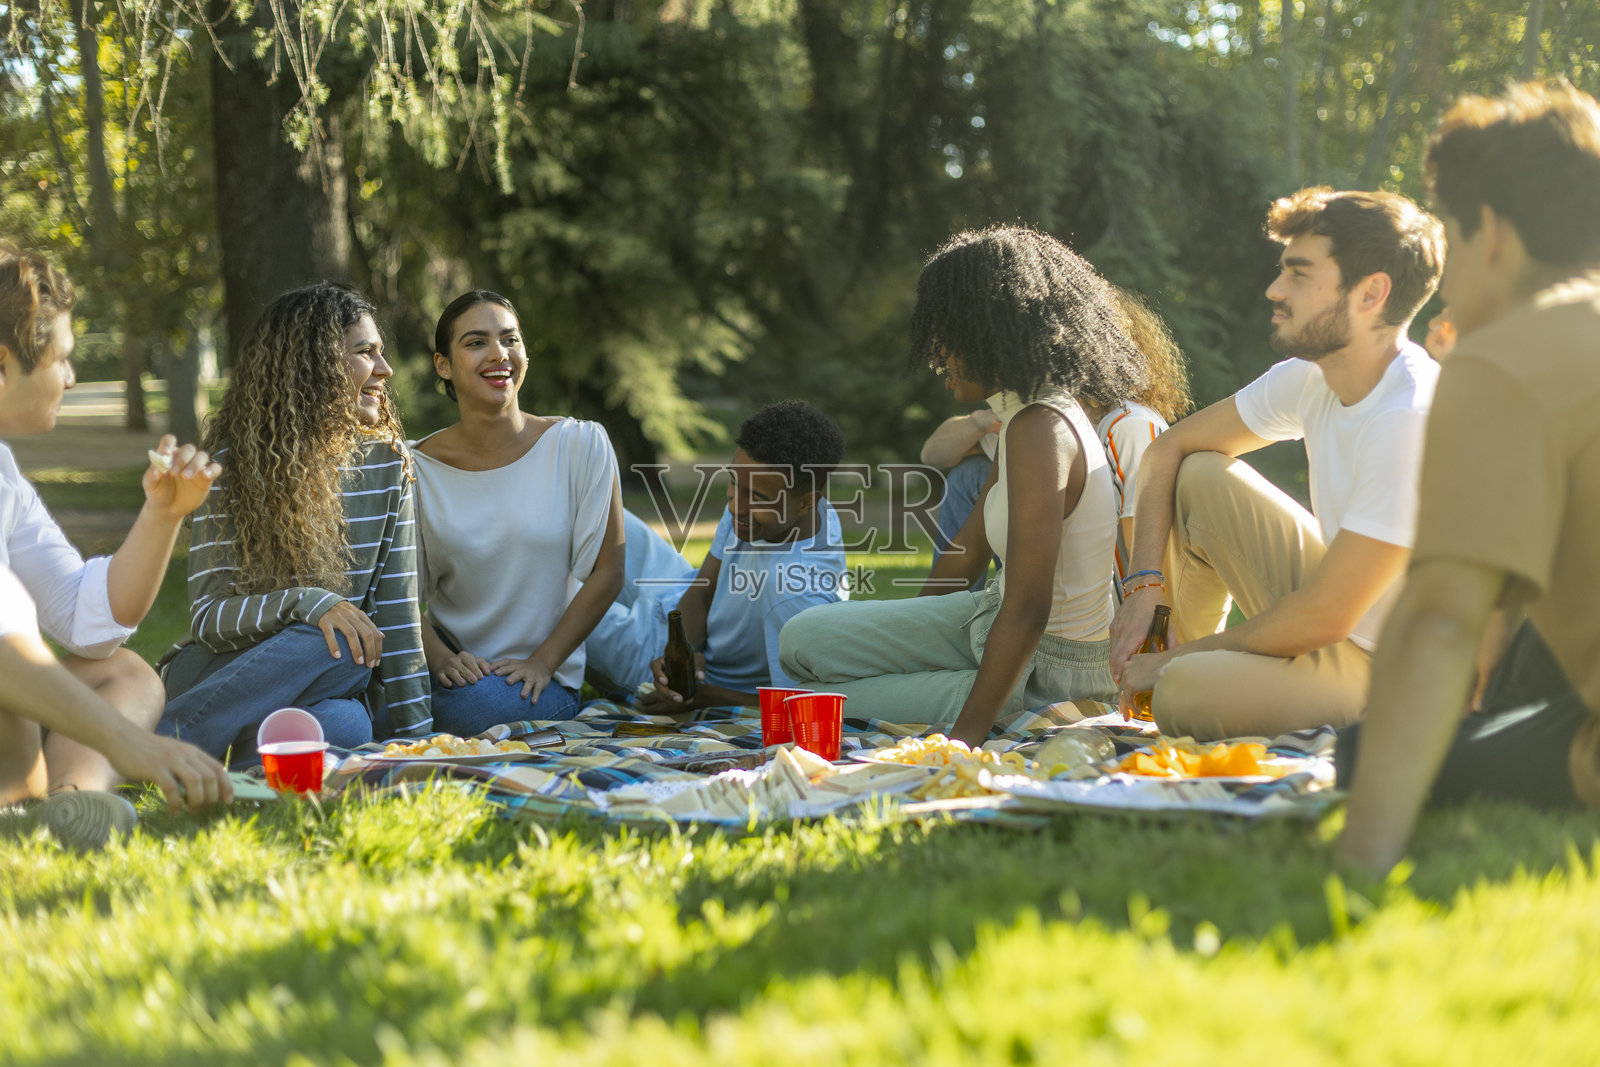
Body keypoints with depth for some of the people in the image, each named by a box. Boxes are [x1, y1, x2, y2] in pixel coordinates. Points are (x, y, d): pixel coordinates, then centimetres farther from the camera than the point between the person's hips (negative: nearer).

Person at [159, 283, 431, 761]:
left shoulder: (386, 461, 4)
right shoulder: (235, 465, -7)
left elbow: (397, 611, 0)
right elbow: (207, 616, -13)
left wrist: (415, 734, -7)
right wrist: (306, 603, -31)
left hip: (334, 691, 3)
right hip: (223, 673, -3)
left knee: (346, 726, -34)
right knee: (341, 646, -35)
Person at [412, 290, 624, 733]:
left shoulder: (581, 445, -3)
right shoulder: (417, 468, 0)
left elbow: (606, 573, -2)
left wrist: (542, 663, -10)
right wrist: (442, 660, -18)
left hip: (541, 681, -1)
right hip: (453, 672, 1)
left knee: (480, 703, -36)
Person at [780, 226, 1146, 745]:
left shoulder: (1040, 430, -26)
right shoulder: (1023, 415, 5)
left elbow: (1028, 610, -29)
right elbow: (969, 548, 18)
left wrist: (966, 735, -27)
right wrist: (899, 640, 28)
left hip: (1041, 680, -10)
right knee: (804, 640, 7)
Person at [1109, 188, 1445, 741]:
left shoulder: (1412, 421, -28)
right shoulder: (1310, 378, -3)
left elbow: (1321, 618, -26)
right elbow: (1169, 448, 10)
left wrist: (1178, 658, -12)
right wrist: (1144, 586, -4)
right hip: (1338, 614, 8)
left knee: (1183, 693, -29)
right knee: (1200, 478, 1)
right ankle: (1194, 651, 12)